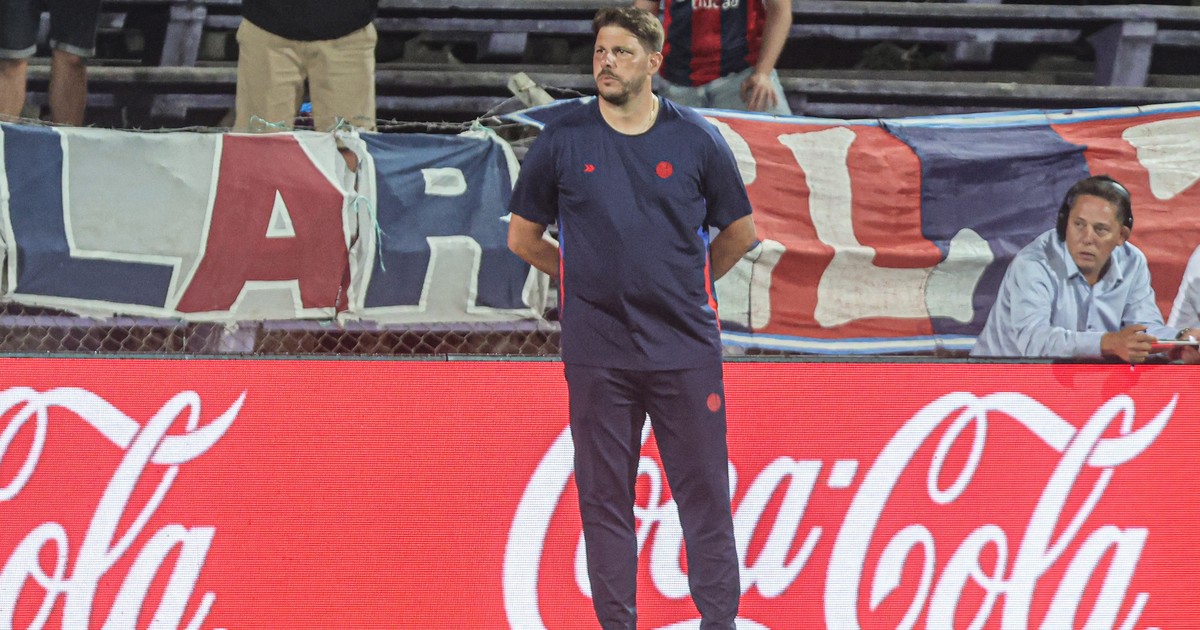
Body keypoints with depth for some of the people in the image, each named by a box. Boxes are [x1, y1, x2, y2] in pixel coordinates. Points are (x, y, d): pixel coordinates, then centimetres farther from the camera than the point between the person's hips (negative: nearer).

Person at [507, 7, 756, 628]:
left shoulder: (697, 140, 3)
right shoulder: (560, 142, 2)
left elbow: (739, 232, 14)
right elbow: (523, 237, 12)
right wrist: (590, 278, 12)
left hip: (685, 346, 0)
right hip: (597, 353, 0)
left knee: (704, 493, 1)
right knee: (605, 496, 3)